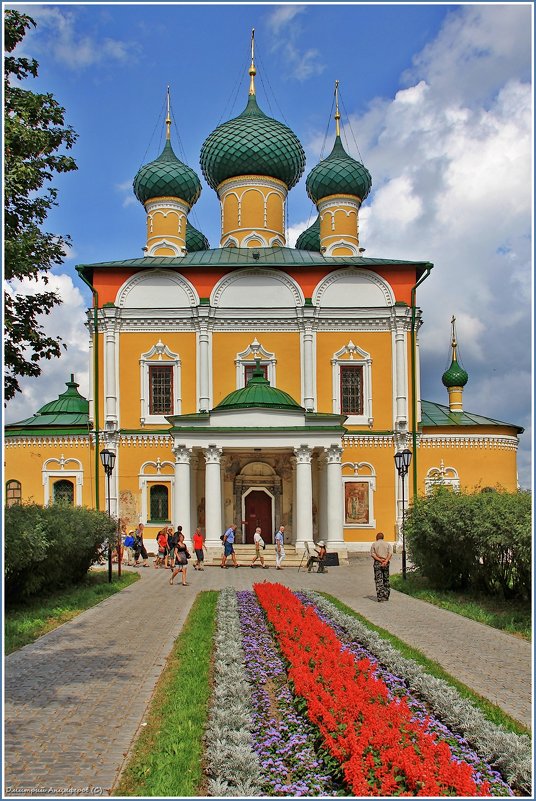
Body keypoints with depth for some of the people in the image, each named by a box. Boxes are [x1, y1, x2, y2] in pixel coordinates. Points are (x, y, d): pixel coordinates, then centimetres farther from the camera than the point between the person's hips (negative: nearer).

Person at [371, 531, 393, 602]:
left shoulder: (374, 544, 7)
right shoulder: (388, 544, 10)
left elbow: (372, 554, -6)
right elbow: (390, 553, -4)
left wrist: (380, 560, -12)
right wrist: (386, 561, -13)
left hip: (377, 563, -2)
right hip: (386, 564, 2)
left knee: (378, 580, -2)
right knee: (386, 580, 12)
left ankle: (380, 597, -9)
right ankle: (386, 596, 14)